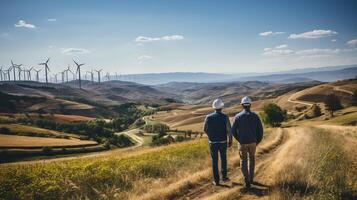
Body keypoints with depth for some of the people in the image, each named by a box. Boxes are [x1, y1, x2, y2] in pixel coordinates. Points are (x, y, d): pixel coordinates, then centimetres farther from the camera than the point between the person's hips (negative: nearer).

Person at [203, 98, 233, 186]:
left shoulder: (208, 117, -8)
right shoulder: (225, 117, -11)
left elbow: (205, 130, 2)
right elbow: (229, 130, -10)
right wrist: (230, 141, 5)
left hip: (212, 142, 0)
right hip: (222, 142, 0)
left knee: (214, 161, 10)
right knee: (223, 158, 24)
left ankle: (216, 181, 12)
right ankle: (224, 176, 25)